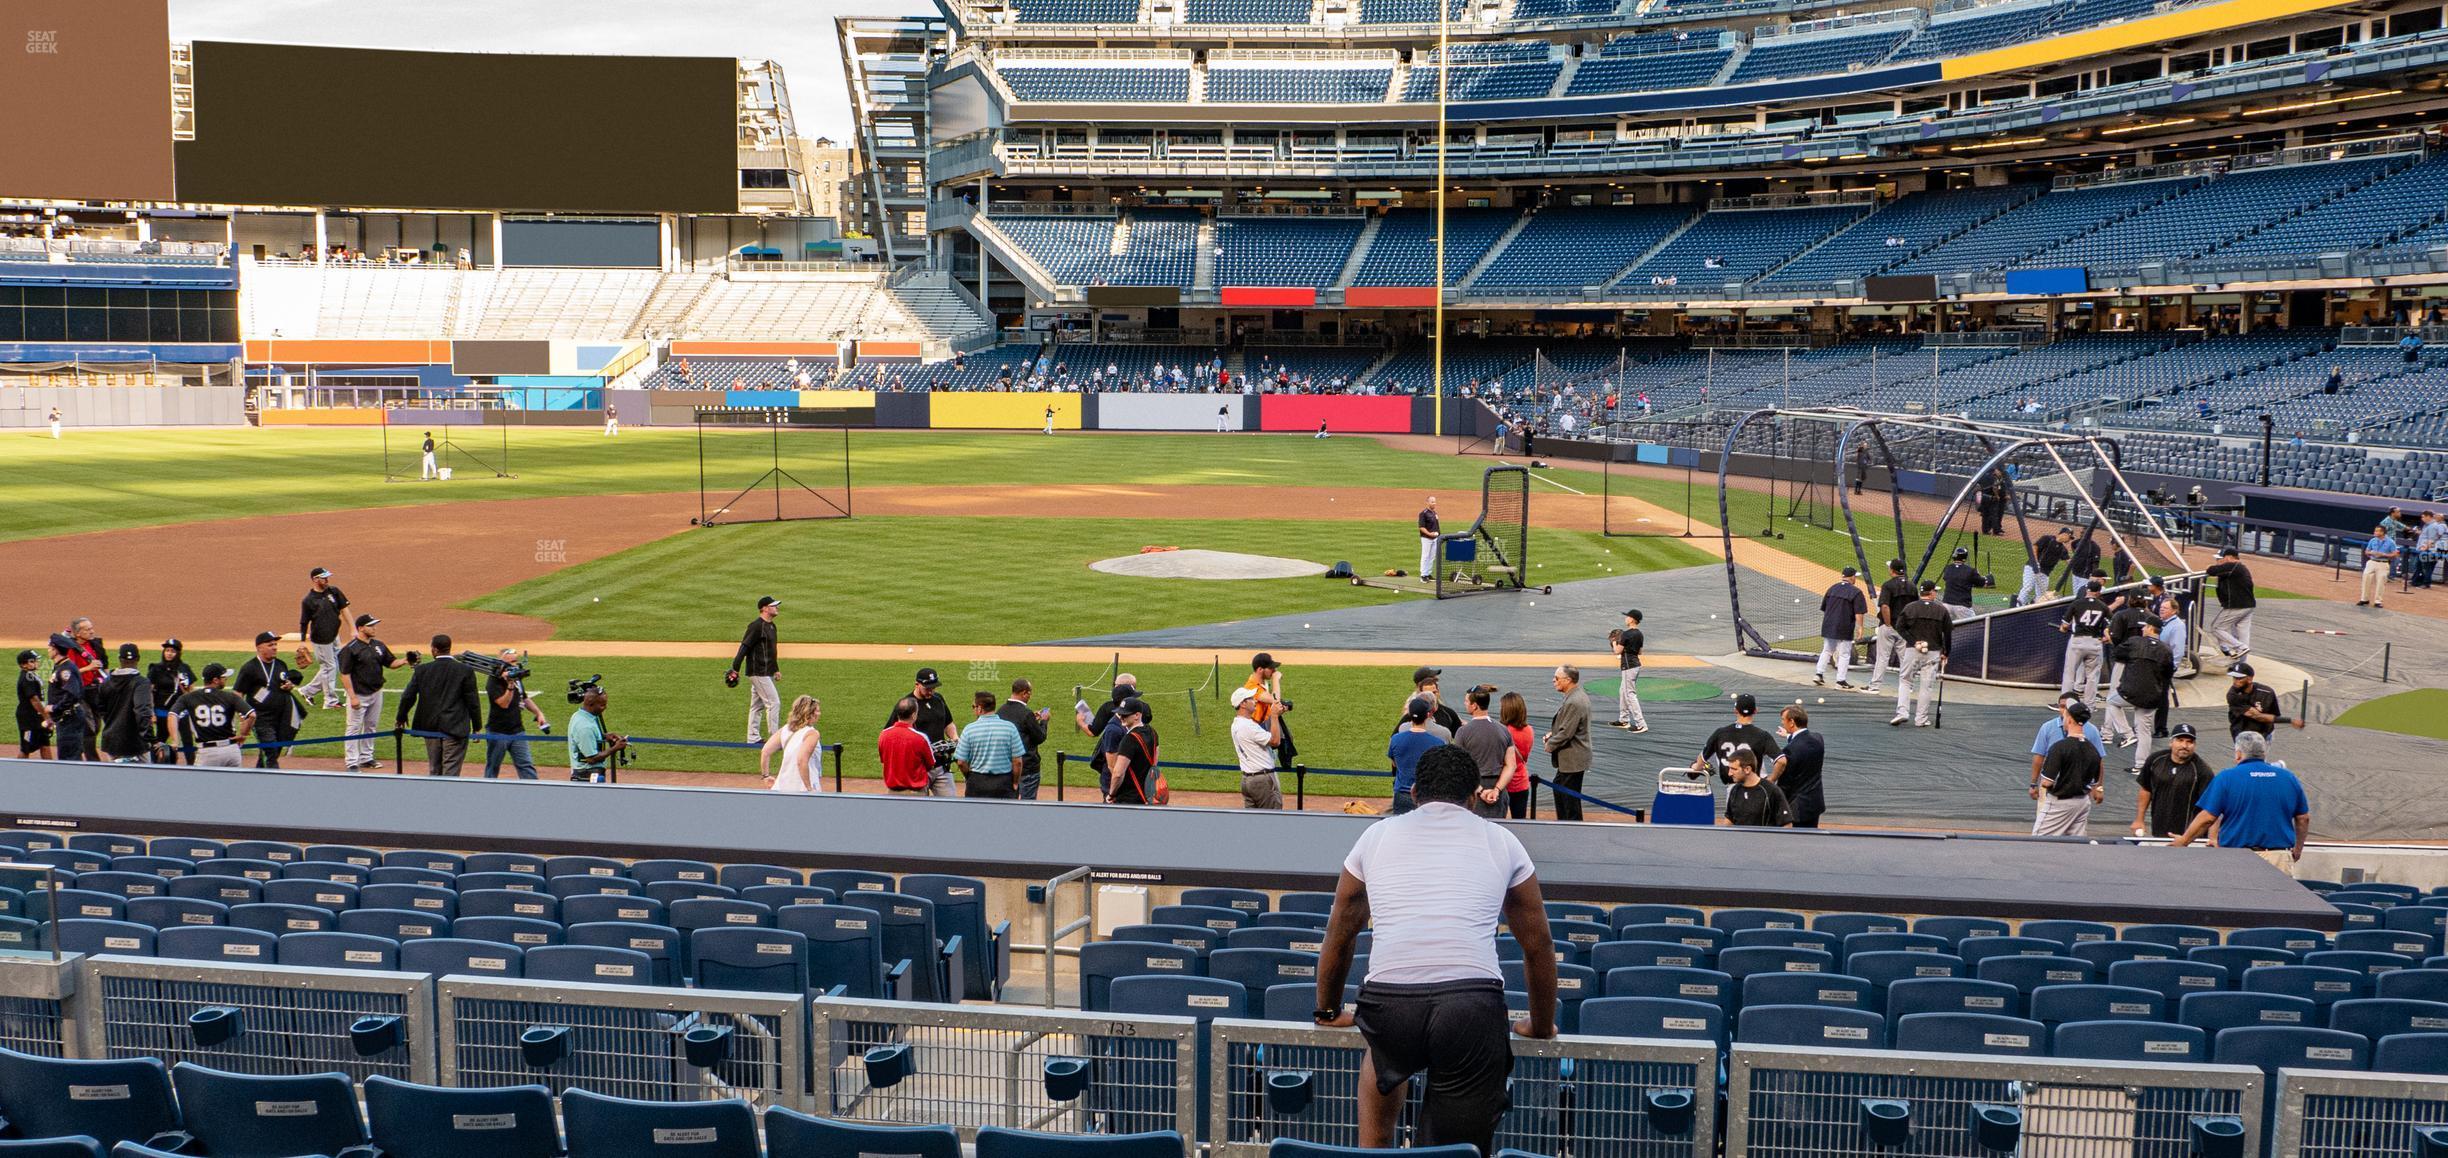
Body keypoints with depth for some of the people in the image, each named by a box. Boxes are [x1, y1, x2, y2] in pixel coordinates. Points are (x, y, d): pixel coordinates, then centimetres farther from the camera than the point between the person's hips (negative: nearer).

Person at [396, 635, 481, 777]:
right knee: (451, 772, -3)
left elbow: (408, 697, 3)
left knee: (434, 771, 16)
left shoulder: (422, 669, -1)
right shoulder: (465, 671, -7)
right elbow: (472, 701, -5)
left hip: (430, 727, 3)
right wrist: (476, 727, 4)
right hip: (455, 728, -3)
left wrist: (401, 717, 21)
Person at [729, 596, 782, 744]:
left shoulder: (771, 626, 14)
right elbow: (744, 647, -19)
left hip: (767, 673, 10)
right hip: (759, 672, -10)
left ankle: (753, 738, 19)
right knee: (773, 702, -10)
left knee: (757, 705, 13)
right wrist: (735, 669, -21)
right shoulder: (756, 626, -16)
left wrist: (776, 669, 21)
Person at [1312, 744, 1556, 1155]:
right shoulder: (1501, 843, 19)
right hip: (1474, 1008, -2)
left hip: (1387, 1006, 2)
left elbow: (1339, 934, 30)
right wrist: (1541, 1026, 41)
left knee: (1385, 1059, 38)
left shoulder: (1376, 835, 20)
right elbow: (1538, 946, 27)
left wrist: (1328, 1012, 44)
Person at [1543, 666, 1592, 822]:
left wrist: (1549, 745, -10)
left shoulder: (1573, 703, -27)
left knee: (1570, 799, -1)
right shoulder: (1579, 695, 7)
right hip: (1571, 758, 11)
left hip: (1572, 760, -11)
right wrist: (1552, 733, 6)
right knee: (1558, 787, 25)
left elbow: (1566, 733, -25)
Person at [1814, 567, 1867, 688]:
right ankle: (1841, 680, 4)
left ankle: (1818, 674, 13)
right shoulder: (1856, 592, -8)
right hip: (1844, 628, -5)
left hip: (1828, 627, 5)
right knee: (1844, 654, 3)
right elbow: (1858, 613, -14)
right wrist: (1860, 627, -11)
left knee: (1827, 650, 18)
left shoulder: (1832, 588, 9)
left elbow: (1823, 609, 14)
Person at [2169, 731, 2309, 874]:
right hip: (2280, 858, 3)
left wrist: (2183, 841, 9)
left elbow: (2207, 818, -5)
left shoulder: (2226, 778, -1)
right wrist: (2297, 850, 30)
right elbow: (2304, 818, 15)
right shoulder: (2288, 777, 10)